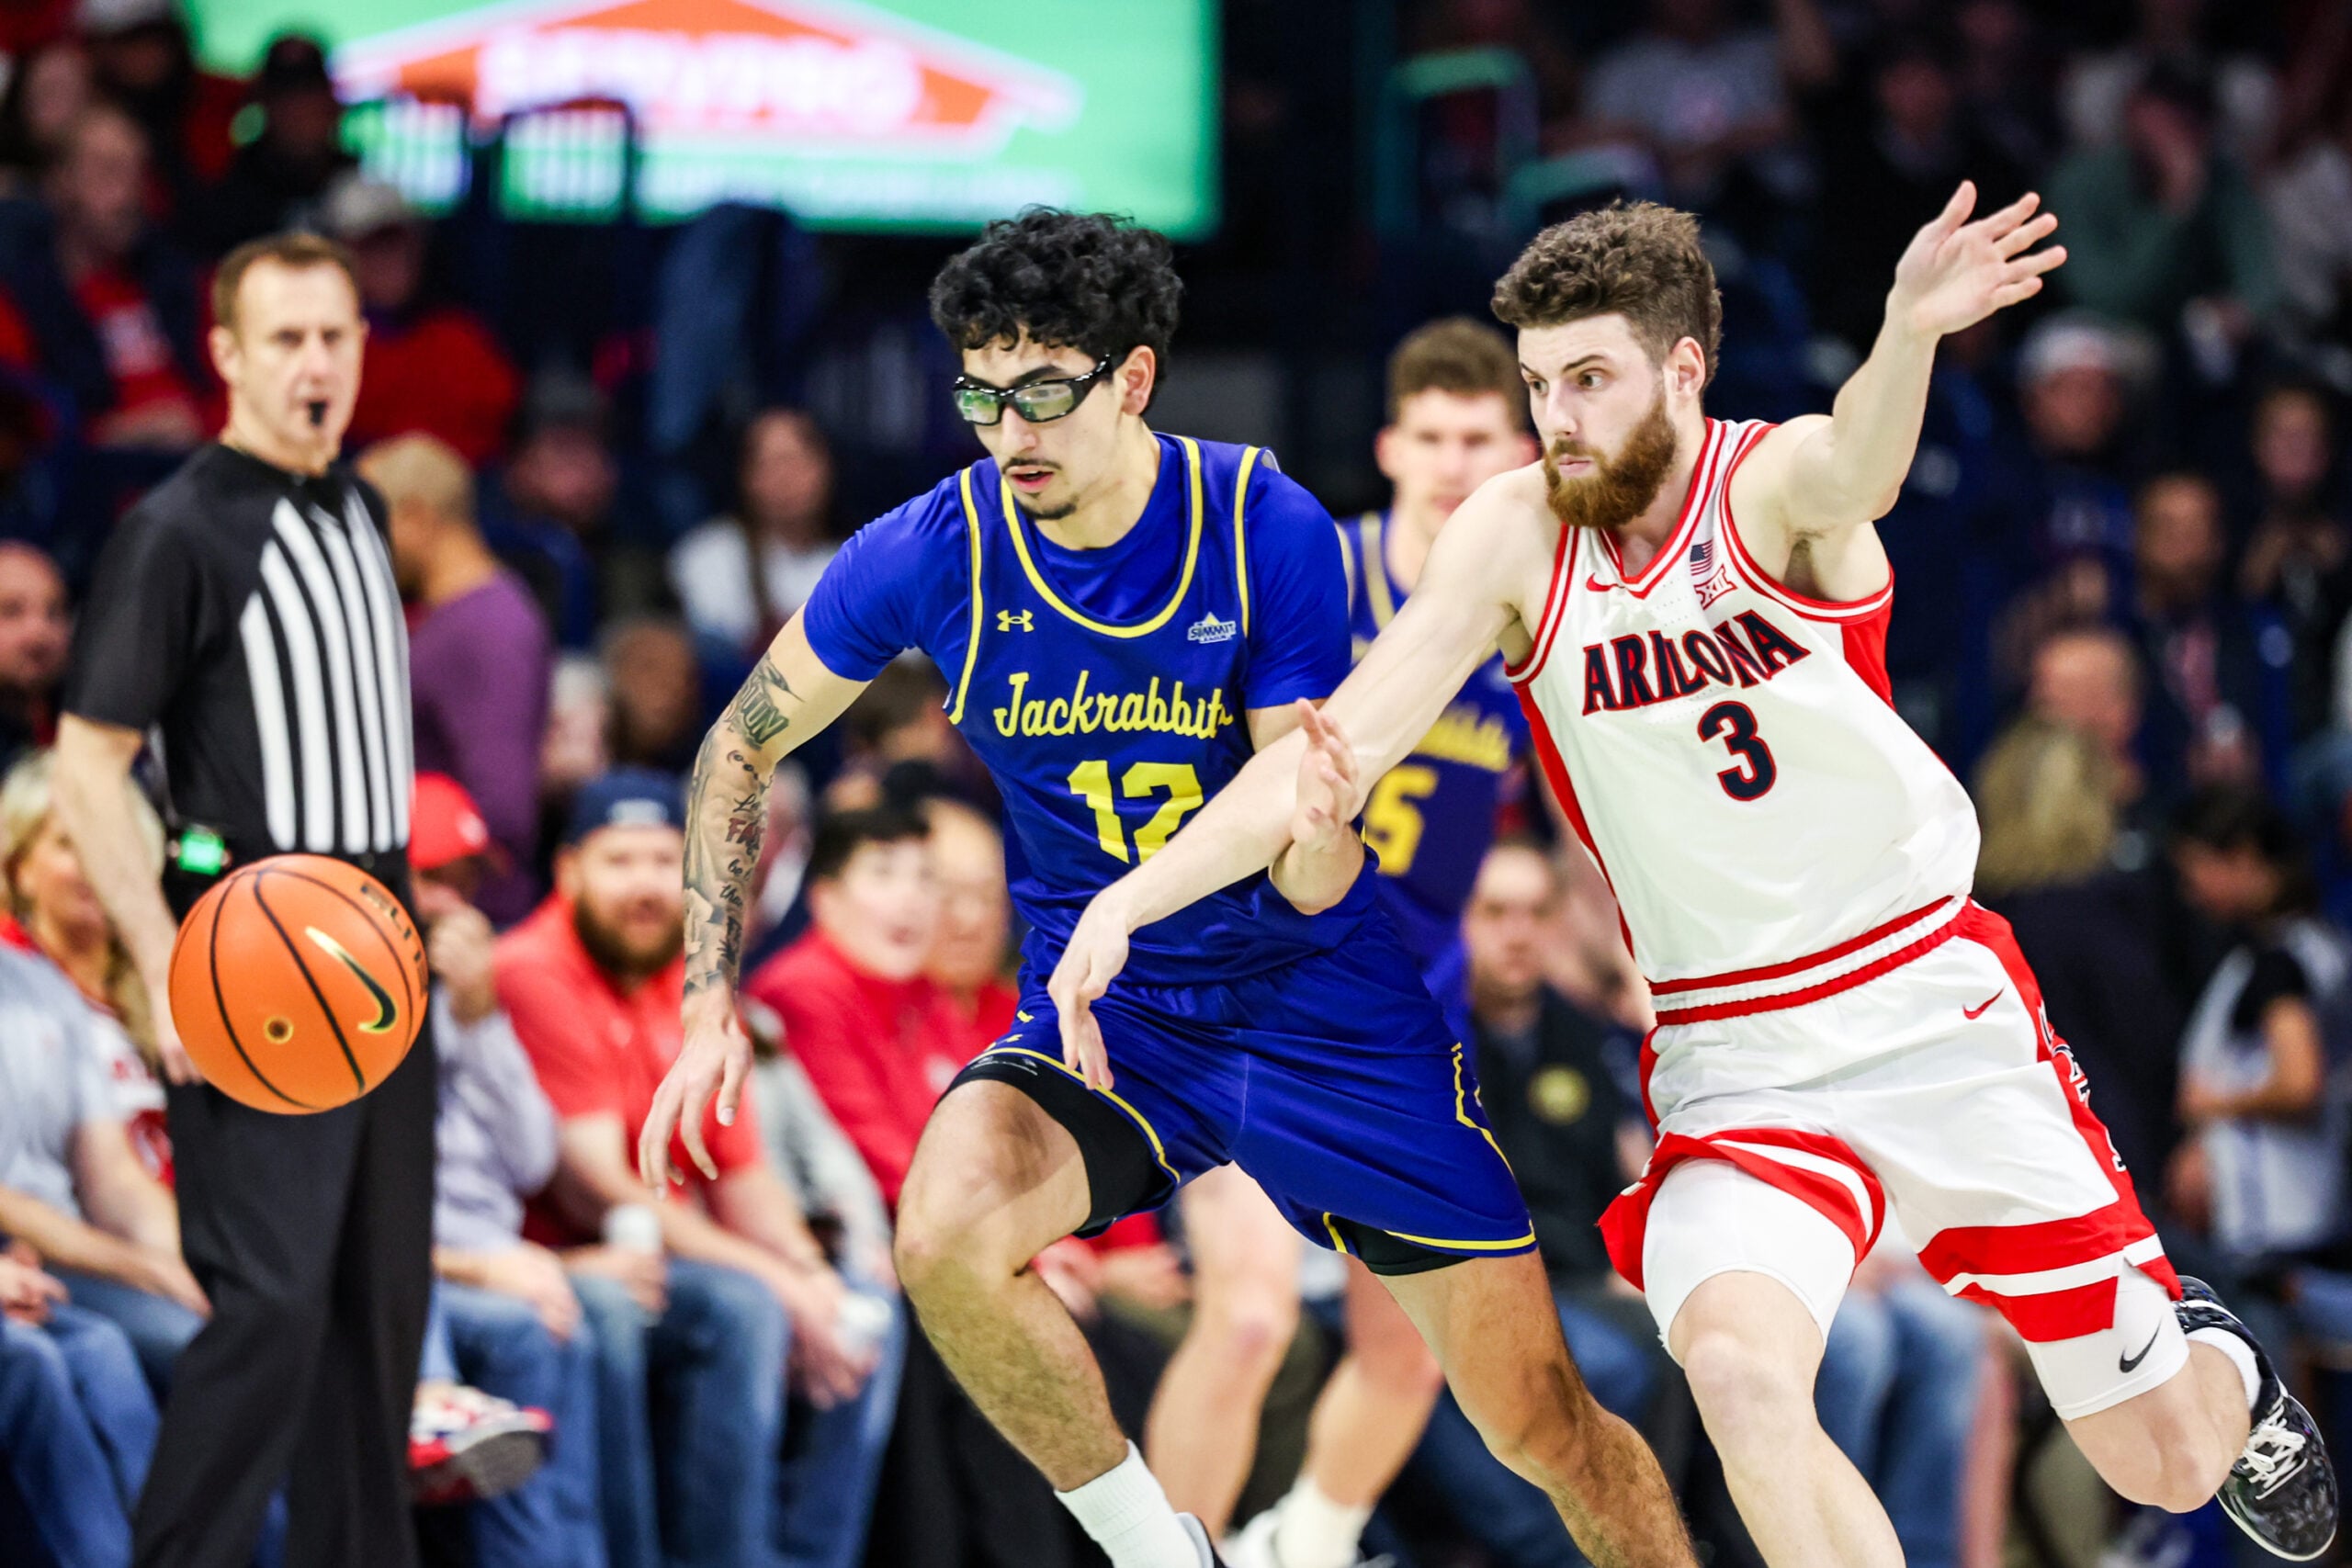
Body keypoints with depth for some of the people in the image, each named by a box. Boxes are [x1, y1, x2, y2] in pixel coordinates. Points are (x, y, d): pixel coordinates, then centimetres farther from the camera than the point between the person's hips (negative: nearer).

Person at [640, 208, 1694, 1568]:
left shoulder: (1271, 531, -17)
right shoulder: (934, 553, -13)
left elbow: (1315, 887, -18)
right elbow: (743, 748, 4)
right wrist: (714, 1012, -3)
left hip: (1323, 1003, -1)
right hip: (1103, 1014, 1)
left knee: (1547, 1427, -1)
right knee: (948, 1238, -31)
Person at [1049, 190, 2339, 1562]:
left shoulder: (1774, 484, -15)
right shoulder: (1519, 540, -6)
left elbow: (1855, 471, -40)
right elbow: (1339, 746, -8)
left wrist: (1908, 335, -64)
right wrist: (1133, 897, -23)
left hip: (1945, 1021, -1)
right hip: (1735, 1070, 1)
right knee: (1736, 1362, -31)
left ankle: (2220, 1368, 45)